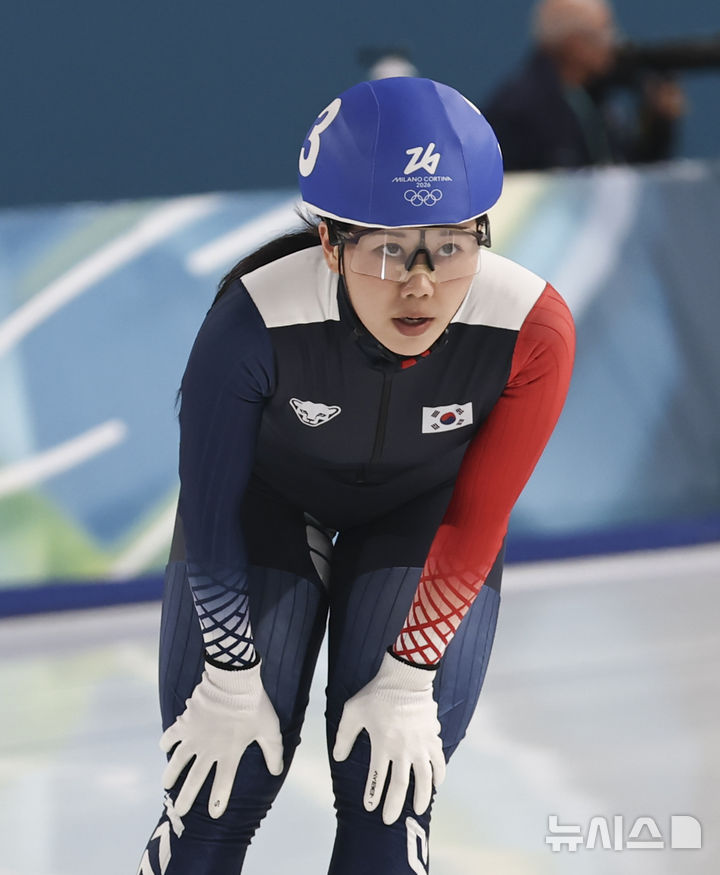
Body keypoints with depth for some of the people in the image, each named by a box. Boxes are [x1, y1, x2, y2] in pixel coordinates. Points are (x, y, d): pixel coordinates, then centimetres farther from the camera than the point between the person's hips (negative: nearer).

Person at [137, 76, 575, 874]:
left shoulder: (532, 330, -32)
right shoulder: (255, 320, -37)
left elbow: (475, 524, -18)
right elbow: (210, 505, -21)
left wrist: (406, 680, -14)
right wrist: (232, 680, -14)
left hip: (420, 511, 1)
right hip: (269, 498, -1)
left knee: (387, 798, -5)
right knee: (216, 795, -5)